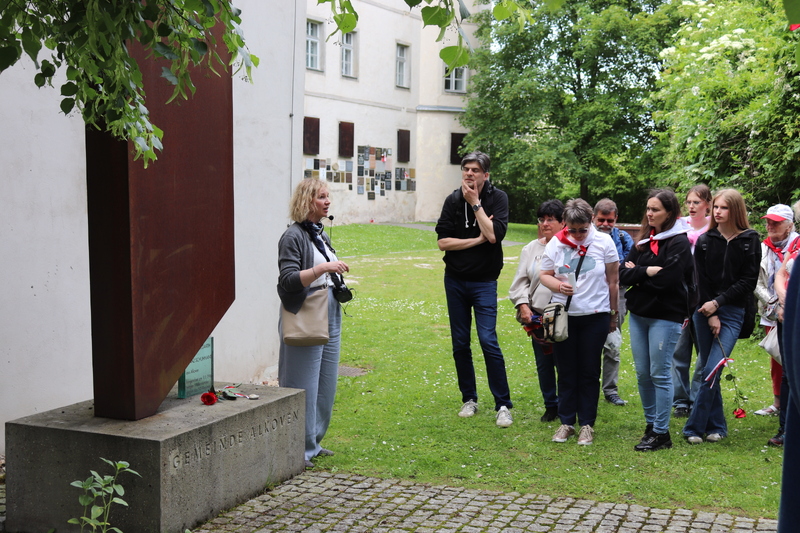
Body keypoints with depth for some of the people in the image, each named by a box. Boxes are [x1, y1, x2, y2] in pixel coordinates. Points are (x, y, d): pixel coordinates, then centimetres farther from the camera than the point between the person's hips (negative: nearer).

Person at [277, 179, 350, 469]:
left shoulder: (321, 235, 15)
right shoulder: (293, 237, -11)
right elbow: (288, 280, -20)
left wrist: (338, 288, 12)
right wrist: (323, 268, -27)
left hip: (330, 317, 9)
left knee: (326, 384, 12)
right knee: (304, 387, -4)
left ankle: (314, 441, 24)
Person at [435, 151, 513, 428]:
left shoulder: (498, 198, -8)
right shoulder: (453, 200, -1)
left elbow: (494, 234, -22)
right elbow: (443, 241, -7)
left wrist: (475, 203, -17)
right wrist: (477, 239, -14)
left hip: (484, 282, -3)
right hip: (455, 281, 3)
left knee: (488, 340, -12)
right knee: (460, 343, 8)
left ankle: (503, 405, -3)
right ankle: (469, 399, 22)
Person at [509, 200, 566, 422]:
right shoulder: (531, 249, 10)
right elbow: (520, 281, 11)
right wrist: (523, 305, -2)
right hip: (537, 317, 5)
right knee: (543, 364, 13)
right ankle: (551, 406, 29)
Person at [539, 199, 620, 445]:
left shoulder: (604, 242, -3)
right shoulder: (556, 243, 1)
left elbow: (613, 281, 3)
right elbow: (544, 274, 8)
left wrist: (613, 314, 6)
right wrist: (558, 285, -14)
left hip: (595, 316, -2)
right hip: (563, 316, 2)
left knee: (589, 372, 5)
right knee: (566, 371, 8)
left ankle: (587, 424, 15)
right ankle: (566, 422, 19)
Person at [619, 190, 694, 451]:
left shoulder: (679, 242, -8)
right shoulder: (644, 241, 12)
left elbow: (666, 279, -19)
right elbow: (623, 273, 3)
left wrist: (637, 273, -7)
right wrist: (648, 271, -13)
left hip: (665, 316, -7)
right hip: (638, 314, 7)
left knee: (660, 374, -2)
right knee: (643, 374, 11)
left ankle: (661, 433, 6)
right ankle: (650, 425, 24)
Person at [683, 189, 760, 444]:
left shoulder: (750, 241, 0)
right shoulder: (704, 241, 5)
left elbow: (748, 281, -4)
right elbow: (701, 281, 2)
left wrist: (718, 303, -12)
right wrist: (710, 315, -7)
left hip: (732, 311, -2)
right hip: (704, 311, 3)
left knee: (711, 371, -11)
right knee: (708, 370, 6)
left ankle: (694, 427, -4)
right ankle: (716, 426, 18)